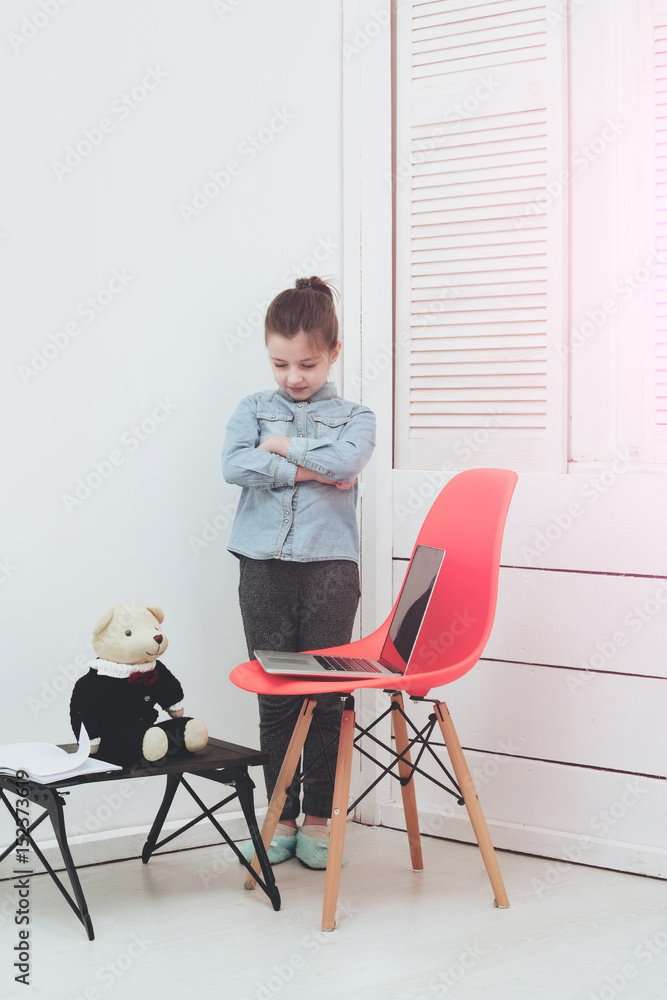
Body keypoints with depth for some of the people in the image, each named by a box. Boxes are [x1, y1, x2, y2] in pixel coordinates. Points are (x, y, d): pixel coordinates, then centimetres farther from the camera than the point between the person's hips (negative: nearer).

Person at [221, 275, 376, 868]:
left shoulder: (354, 416, 7)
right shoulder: (253, 410, 11)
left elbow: (345, 461, -16)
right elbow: (234, 466, -8)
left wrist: (281, 446, -6)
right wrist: (310, 468, -10)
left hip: (330, 564, -1)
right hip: (264, 564, 1)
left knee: (325, 696, 1)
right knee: (275, 697, 5)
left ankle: (318, 819, 13)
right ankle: (282, 817, 15)